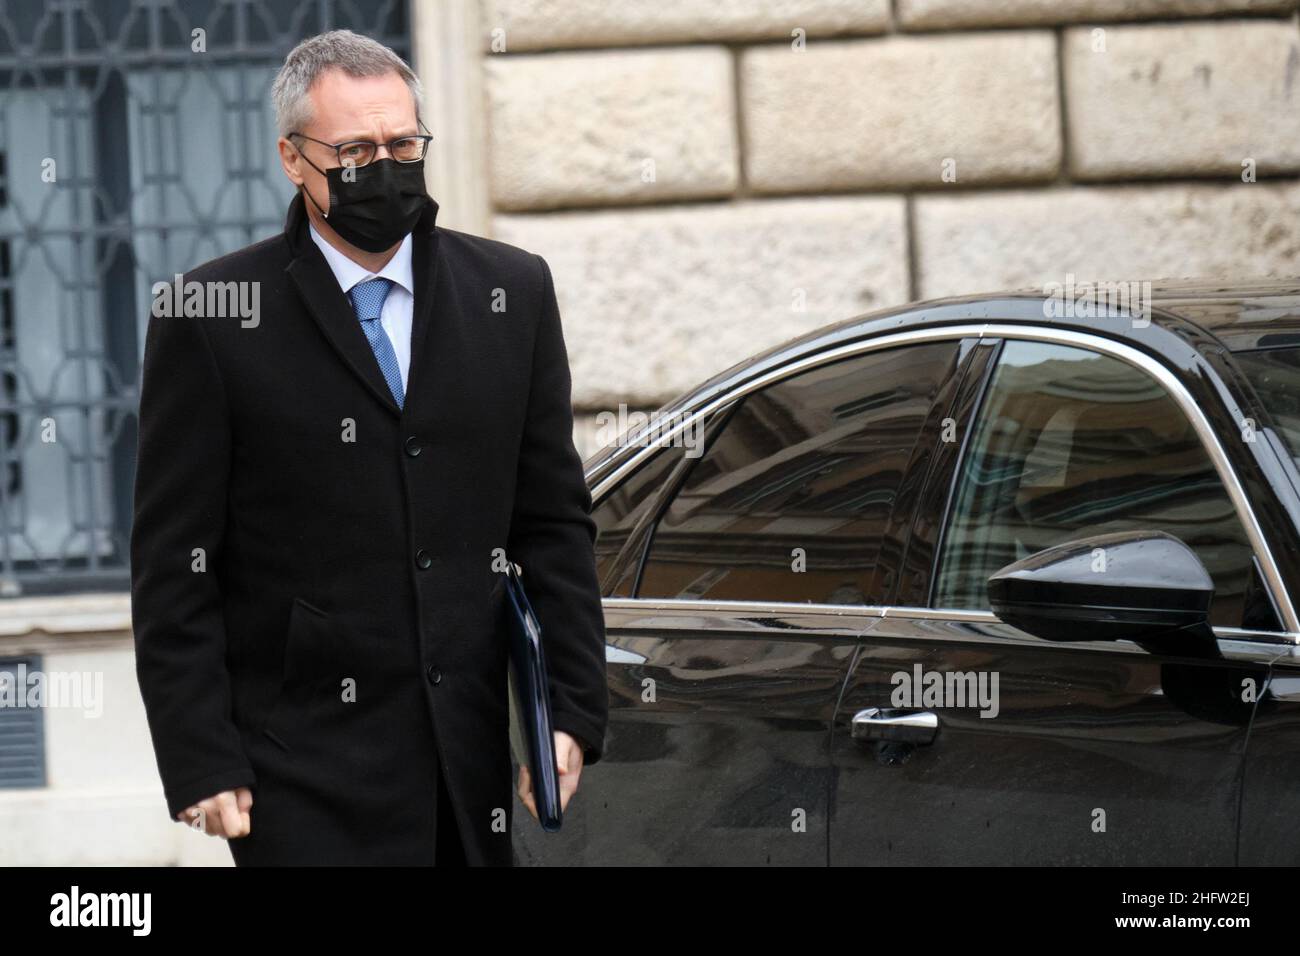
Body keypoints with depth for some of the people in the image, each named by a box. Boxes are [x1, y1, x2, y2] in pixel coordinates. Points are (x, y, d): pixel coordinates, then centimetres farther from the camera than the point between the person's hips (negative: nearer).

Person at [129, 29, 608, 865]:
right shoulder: (211, 318, -2)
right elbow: (173, 566, -3)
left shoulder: (513, 292, 9)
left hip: (471, 757, 4)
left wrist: (574, 711, 4)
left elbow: (555, 521, 11)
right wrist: (202, 765, -8)